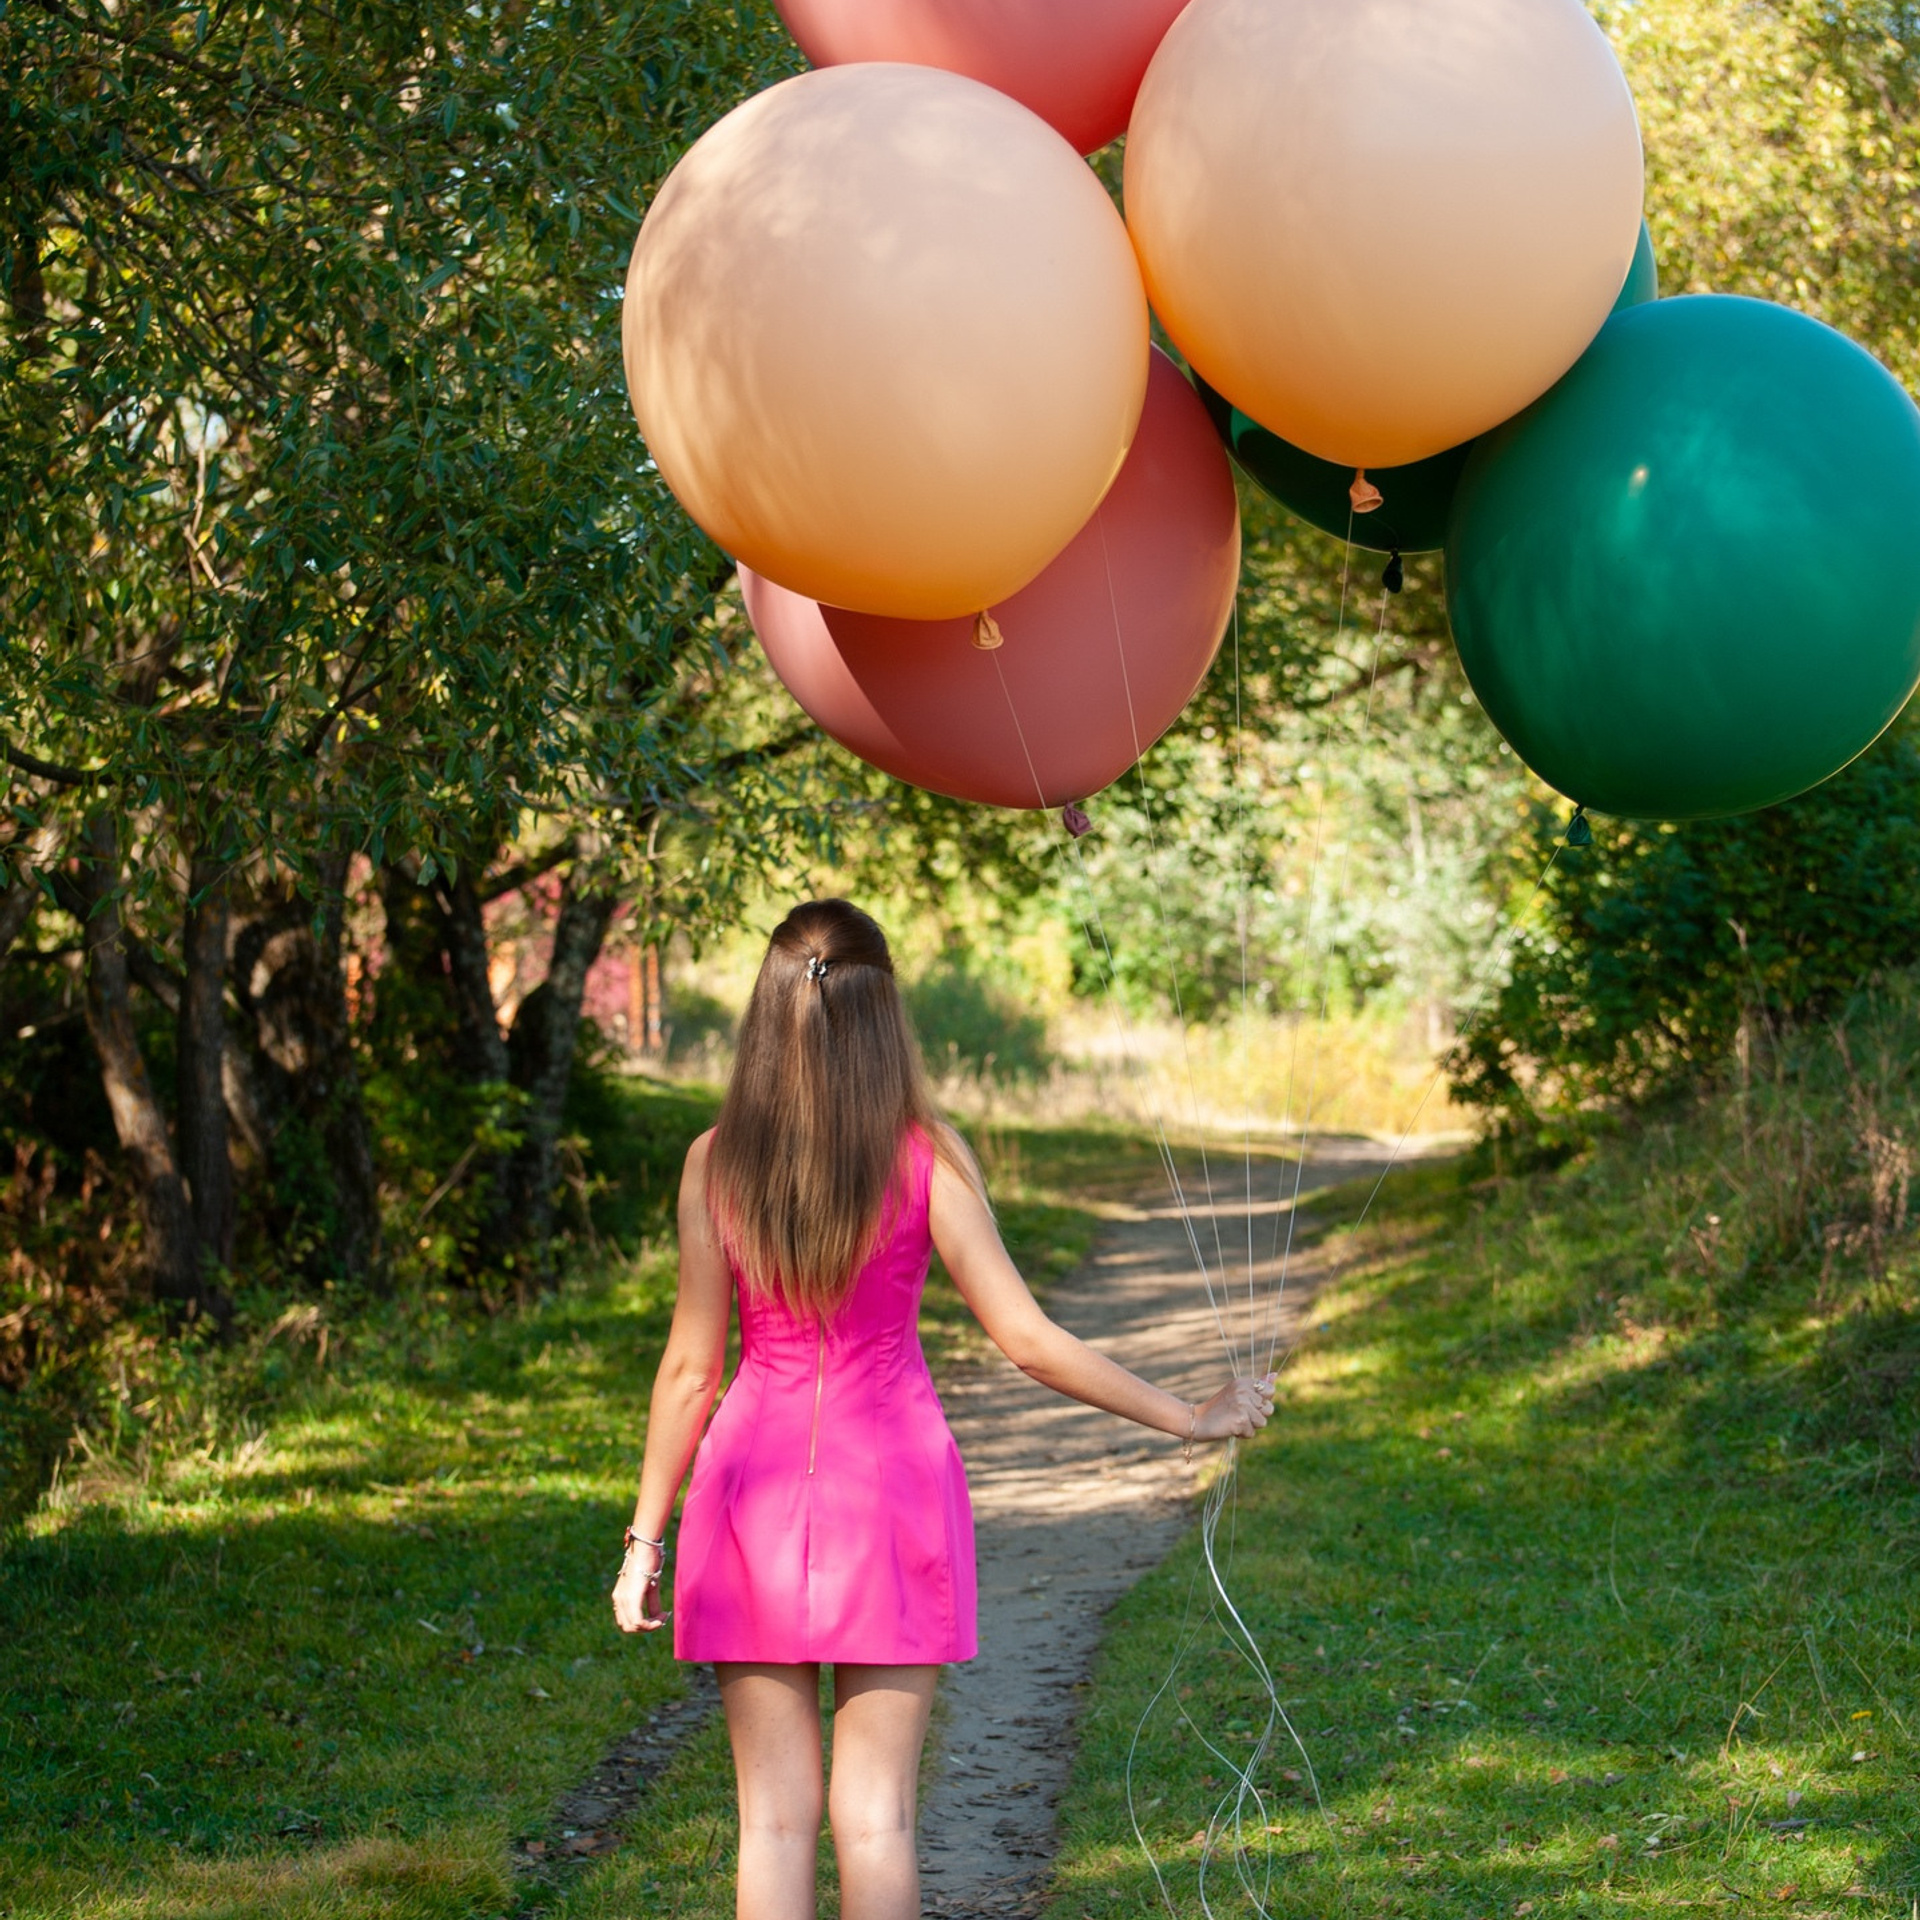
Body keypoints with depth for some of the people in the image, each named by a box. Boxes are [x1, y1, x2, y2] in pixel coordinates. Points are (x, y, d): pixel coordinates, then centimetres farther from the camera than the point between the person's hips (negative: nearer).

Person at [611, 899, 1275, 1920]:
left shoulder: (715, 1162, -4)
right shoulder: (925, 1155, -7)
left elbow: (689, 1368, -1)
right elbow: (1027, 1340, -7)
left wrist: (644, 1538, 8)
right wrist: (1190, 1418, 2)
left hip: (755, 1486, 1)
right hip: (890, 1488, -1)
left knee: (775, 1815, 6)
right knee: (875, 1812, 5)